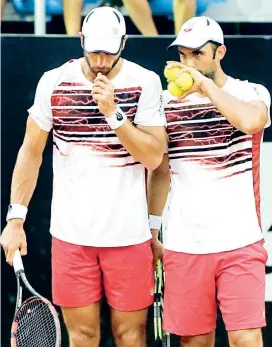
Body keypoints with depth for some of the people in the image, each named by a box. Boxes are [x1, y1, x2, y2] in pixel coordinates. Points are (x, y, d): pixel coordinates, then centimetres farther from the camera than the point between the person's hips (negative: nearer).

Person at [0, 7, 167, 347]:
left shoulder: (146, 82, -3)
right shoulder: (53, 82, 1)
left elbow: (154, 157, -8)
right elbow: (31, 151, 8)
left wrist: (113, 113, -19)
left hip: (128, 233, -1)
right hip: (70, 233, 1)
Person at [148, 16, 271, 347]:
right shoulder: (169, 102, 8)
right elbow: (159, 171, 14)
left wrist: (205, 83, -18)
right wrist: (151, 232, 11)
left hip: (240, 244, -2)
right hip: (183, 246, 2)